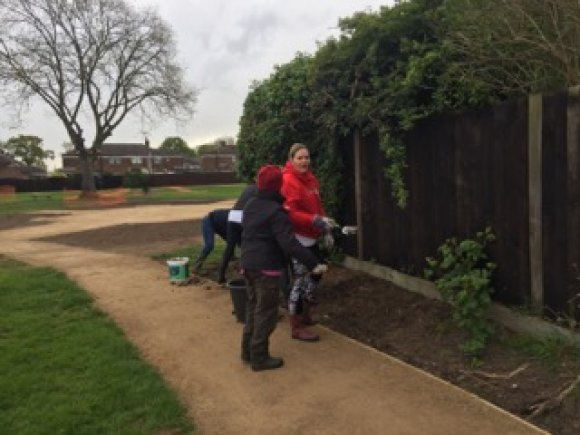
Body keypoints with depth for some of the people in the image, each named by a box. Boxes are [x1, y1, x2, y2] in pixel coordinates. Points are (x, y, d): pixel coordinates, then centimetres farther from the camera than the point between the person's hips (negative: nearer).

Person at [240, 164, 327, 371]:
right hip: (267, 267, -9)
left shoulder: (250, 205, 9)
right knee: (266, 312, 2)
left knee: (253, 307, 19)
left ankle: (248, 351, 28)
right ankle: (260, 358, 10)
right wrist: (313, 263, -28)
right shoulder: (276, 211, -19)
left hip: (249, 264, 9)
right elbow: (289, 243, -27)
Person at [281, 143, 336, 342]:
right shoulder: (288, 181, -17)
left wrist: (325, 224, 13)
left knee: (316, 272, 20)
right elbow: (289, 213, -25)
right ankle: (297, 328, 11)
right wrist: (315, 220, -31)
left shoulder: (311, 179, 11)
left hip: (310, 237, 10)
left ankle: (305, 315, 39)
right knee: (300, 280, -3)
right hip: (297, 238, -10)